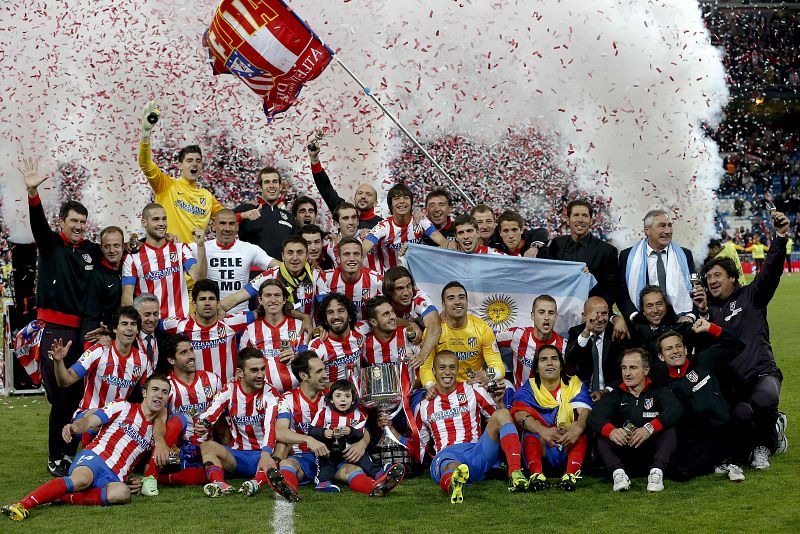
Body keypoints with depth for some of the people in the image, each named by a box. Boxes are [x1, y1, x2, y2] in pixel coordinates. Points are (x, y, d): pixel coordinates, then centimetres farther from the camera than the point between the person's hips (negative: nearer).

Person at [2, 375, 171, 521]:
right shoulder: (123, 407, 11)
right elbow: (89, 420, -3)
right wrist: (74, 426, -26)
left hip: (113, 478, 3)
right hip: (95, 457, -3)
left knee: (123, 493, -35)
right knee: (81, 480, -39)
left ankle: (61, 498, -36)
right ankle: (22, 504, -45)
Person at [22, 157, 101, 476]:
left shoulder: (92, 251, 11)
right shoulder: (50, 244, 2)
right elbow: (38, 223, -17)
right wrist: (32, 192, -33)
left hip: (84, 330, 4)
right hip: (55, 328, -4)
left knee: (80, 394, 5)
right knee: (61, 396, -6)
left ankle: (73, 453, 16)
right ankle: (56, 459, 3)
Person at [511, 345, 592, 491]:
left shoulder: (575, 385, 11)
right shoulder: (529, 389, 10)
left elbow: (584, 412, -9)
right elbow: (519, 414, -13)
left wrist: (577, 429, -35)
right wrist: (543, 430, -35)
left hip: (570, 448, 0)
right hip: (541, 450, 0)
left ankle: (571, 473, -42)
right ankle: (536, 473, -43)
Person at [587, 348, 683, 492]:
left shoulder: (658, 391, 4)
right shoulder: (617, 395, 11)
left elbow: (676, 410, -19)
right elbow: (594, 417, -8)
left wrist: (649, 428, -35)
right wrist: (611, 430, -31)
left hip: (653, 456, -2)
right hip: (624, 458, 2)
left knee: (668, 427, -24)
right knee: (602, 432, -17)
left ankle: (657, 472, -38)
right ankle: (618, 472, -35)